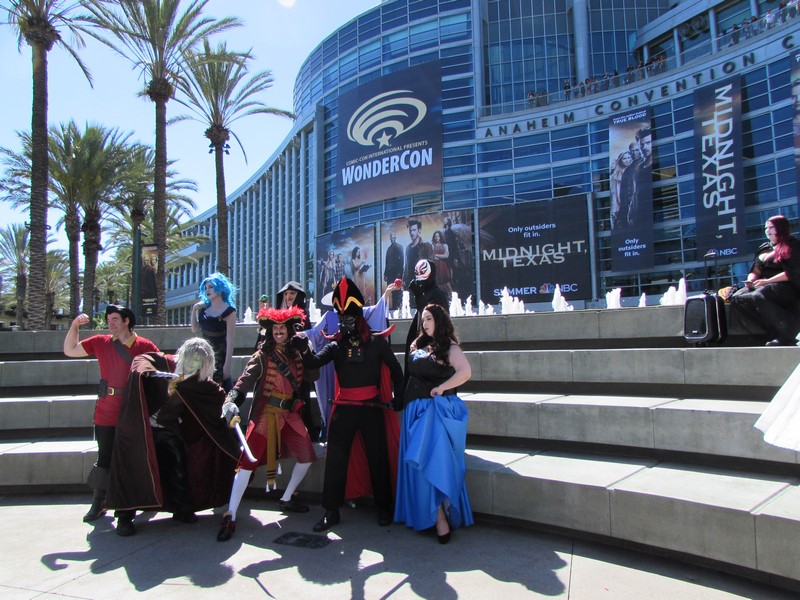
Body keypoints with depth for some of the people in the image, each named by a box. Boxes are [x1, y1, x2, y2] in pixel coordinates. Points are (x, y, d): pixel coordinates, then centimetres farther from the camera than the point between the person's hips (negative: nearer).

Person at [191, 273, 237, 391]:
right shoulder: (204, 307, 5)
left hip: (220, 357, -6)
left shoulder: (229, 310, -13)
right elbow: (195, 330, 12)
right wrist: (194, 310, 0)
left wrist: (227, 365, -18)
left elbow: (230, 340, -15)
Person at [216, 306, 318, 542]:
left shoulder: (297, 355, 9)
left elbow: (311, 375, 1)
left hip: (290, 414, 5)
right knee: (248, 462, -10)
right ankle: (230, 517, -1)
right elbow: (245, 380, -18)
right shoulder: (262, 356, -5)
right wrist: (231, 401, -36)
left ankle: (286, 499, 29)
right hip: (266, 414, -5)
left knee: (306, 456, 8)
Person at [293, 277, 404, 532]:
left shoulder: (377, 342, 1)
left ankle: (383, 507, 23)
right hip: (344, 407, 2)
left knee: (378, 458, 7)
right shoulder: (336, 345, 7)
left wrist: (398, 397, 6)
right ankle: (331, 510, 13)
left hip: (372, 406, -2)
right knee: (335, 458, 2)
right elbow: (314, 362, -8)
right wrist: (303, 349, -27)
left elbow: (395, 369, 9)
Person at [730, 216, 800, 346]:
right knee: (737, 298, -21)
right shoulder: (765, 249, 23)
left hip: (787, 287, -7)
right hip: (765, 286, 7)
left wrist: (768, 281, -17)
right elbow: (756, 271, 19)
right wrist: (751, 280, -4)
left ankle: (787, 337, -30)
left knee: (758, 297, -37)